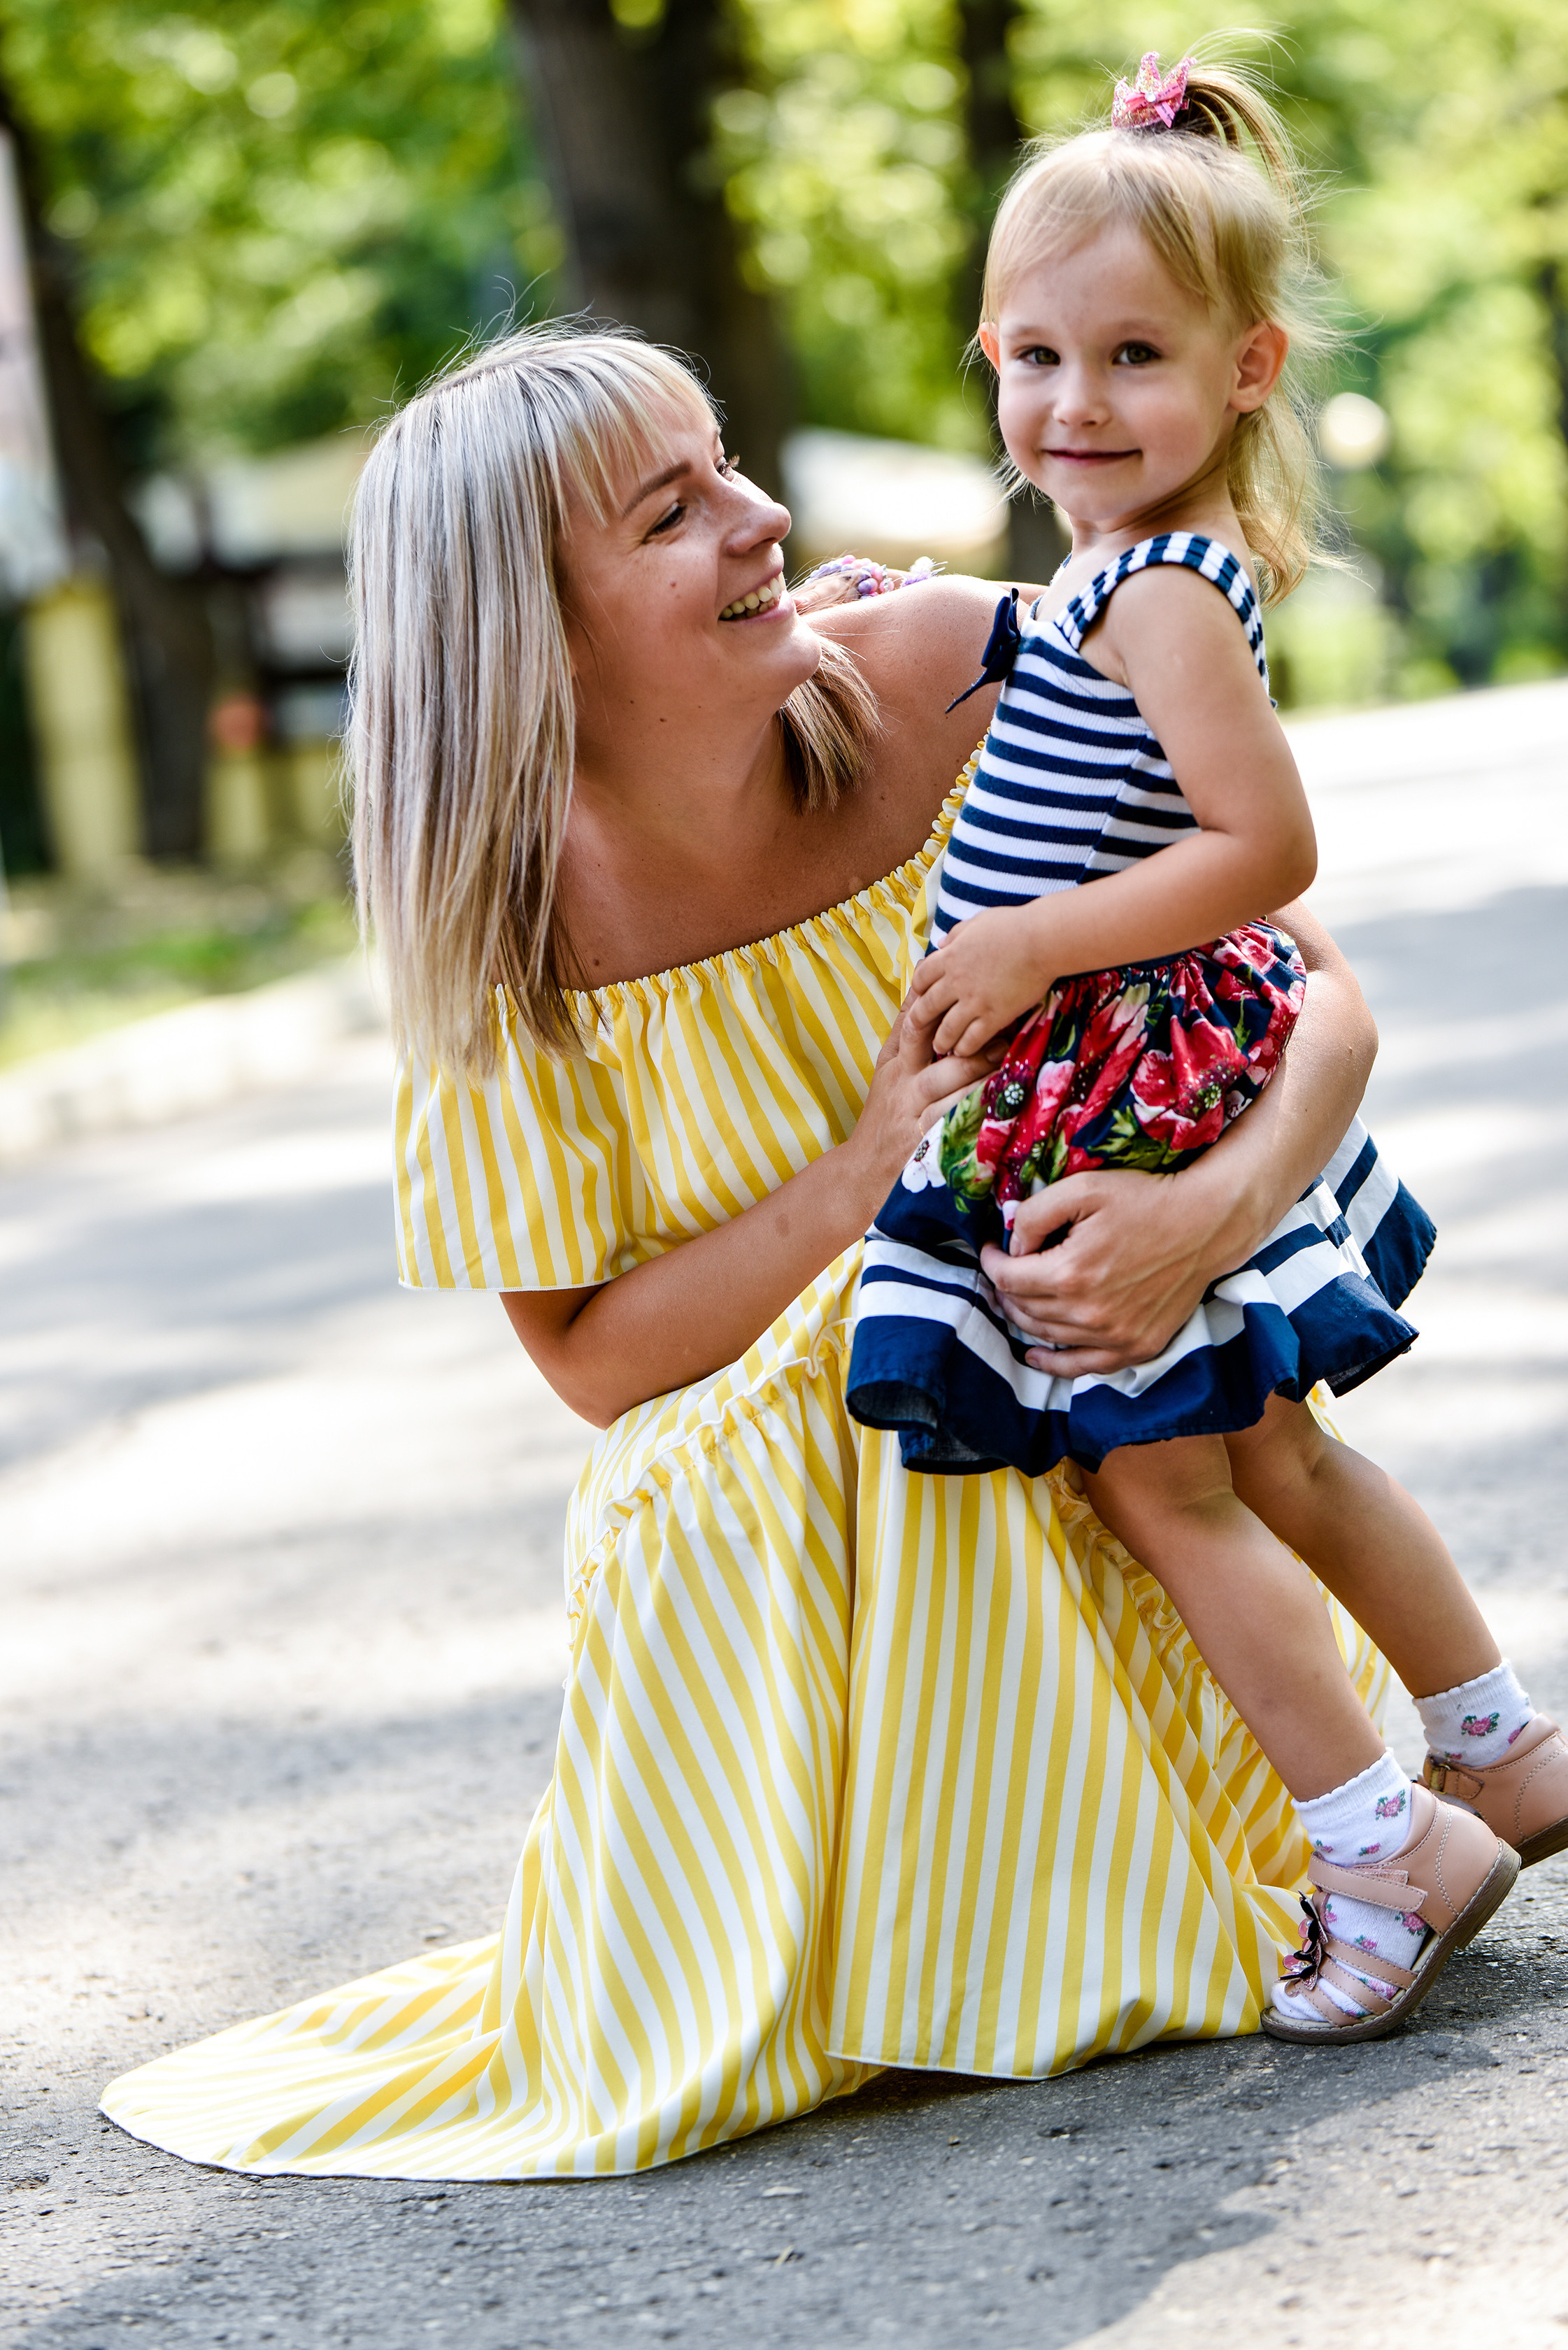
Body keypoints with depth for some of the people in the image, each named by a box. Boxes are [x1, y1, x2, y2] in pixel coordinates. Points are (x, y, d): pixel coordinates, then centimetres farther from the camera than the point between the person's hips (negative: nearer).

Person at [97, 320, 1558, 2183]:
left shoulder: (948, 676, -19)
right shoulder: (515, 926, -19)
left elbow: (1319, 993, -16)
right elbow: (596, 1358, -11)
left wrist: (1222, 1205, -38)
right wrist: (866, 1176, -26)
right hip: (768, 1497, -1)